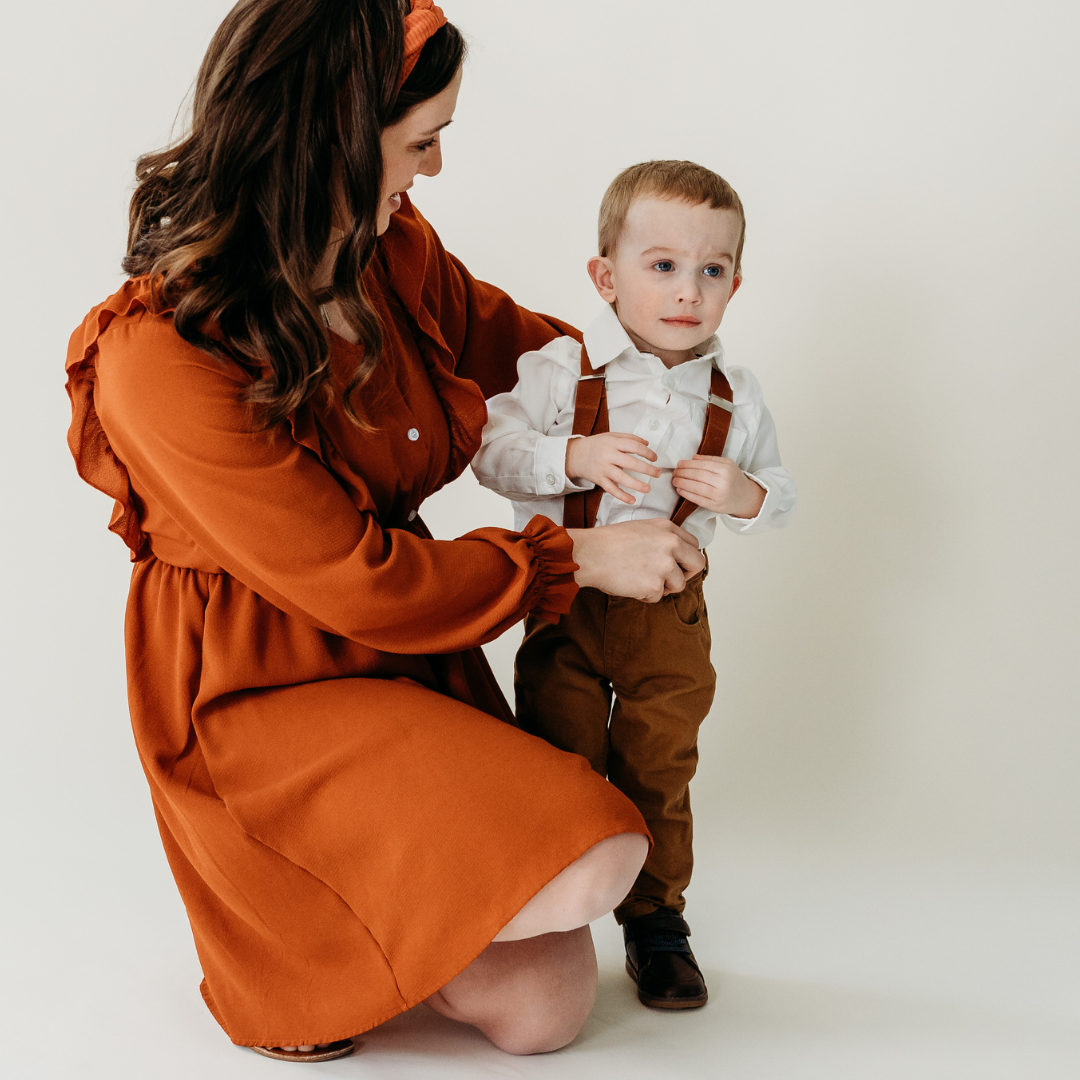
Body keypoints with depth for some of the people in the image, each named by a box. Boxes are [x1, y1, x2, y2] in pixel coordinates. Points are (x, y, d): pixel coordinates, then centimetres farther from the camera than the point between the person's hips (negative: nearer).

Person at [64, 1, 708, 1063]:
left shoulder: (394, 253, -4)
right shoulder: (161, 356, -26)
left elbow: (496, 333, 21)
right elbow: (358, 583, -22)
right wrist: (579, 557, -15)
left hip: (411, 653, 7)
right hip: (257, 690, -7)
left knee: (543, 1008, 0)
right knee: (586, 870, -23)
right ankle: (293, 924, 3)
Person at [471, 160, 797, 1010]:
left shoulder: (734, 400, -1)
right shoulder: (562, 369, -9)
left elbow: (781, 498, 7)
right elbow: (494, 451, -14)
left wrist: (745, 495, -16)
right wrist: (574, 457, -29)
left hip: (671, 613, 2)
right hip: (566, 598, -2)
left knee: (659, 772, 10)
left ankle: (657, 919, 26)